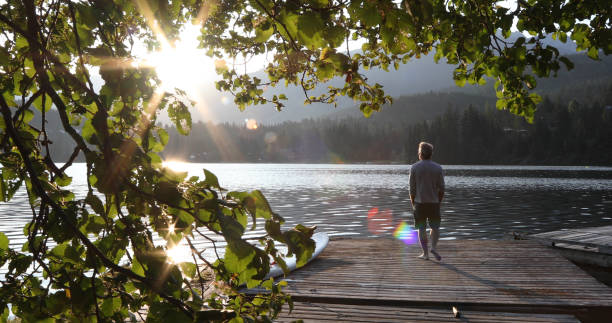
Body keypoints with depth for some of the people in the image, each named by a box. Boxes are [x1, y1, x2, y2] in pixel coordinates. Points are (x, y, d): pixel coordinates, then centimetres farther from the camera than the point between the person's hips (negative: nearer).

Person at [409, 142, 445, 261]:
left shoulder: (414, 167, -4)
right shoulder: (438, 168, -1)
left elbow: (412, 188, -3)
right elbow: (441, 189, 0)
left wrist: (413, 203, 8)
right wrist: (439, 202, 12)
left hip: (420, 202, -1)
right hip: (434, 202, 1)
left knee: (421, 228, 6)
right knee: (435, 226, 14)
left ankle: (425, 253, 6)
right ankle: (434, 247, -5)